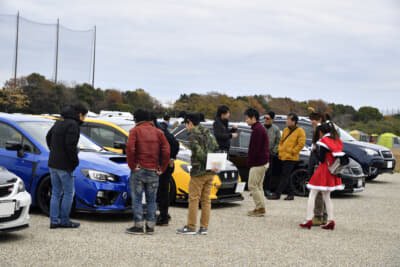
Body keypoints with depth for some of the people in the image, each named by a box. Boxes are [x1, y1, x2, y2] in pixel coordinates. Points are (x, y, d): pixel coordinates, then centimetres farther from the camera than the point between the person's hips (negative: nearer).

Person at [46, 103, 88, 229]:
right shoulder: (73, 125, -15)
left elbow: (48, 137, 22)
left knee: (56, 193, 11)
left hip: (53, 163, 9)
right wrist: (75, 161, -10)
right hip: (64, 165, -8)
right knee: (69, 192, 2)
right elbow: (70, 145, -22)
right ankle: (64, 220, 6)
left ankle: (54, 221, 12)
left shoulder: (59, 122, 13)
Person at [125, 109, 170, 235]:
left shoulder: (135, 130, -1)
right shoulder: (158, 132, 9)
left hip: (138, 170, -3)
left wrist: (132, 165, -9)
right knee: (151, 200, 10)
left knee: (137, 199, 2)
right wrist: (162, 168, 4)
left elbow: (130, 148, -17)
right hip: (153, 171, 4)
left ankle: (139, 226, 1)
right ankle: (150, 226, 11)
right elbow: (166, 151, 0)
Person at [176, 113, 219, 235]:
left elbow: (199, 152, -21)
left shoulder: (193, 135, -10)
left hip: (198, 172, -8)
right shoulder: (207, 133, 15)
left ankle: (191, 227, 0)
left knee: (193, 199, -2)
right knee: (206, 200, 9)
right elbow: (216, 148, 14)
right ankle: (204, 227, 10)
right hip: (210, 172, 8)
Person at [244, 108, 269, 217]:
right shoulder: (260, 128, 16)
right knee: (258, 185, 14)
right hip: (263, 162, 10)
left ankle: (260, 208, -3)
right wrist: (250, 162, 19)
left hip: (258, 163, -10)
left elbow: (255, 148, -20)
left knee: (252, 185, -6)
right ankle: (261, 208, 17)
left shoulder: (257, 130, -17)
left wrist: (250, 162, -12)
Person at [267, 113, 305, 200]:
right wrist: (280, 150, 9)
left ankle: (277, 194, -6)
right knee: (287, 176, 11)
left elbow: (301, 144, -13)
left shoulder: (300, 131, -7)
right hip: (283, 157, 8)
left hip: (291, 158, -7)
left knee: (285, 176, -6)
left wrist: (292, 152, -13)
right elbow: (281, 141, 23)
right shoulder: (285, 130, 14)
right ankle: (291, 194, 19)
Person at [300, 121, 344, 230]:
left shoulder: (324, 141, -14)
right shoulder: (337, 140, 10)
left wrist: (317, 148, -4)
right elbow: (339, 154, 12)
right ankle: (331, 221, 9)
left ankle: (309, 219, -4)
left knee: (312, 195, 1)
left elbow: (322, 159, -16)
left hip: (324, 170, -8)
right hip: (332, 172, 8)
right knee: (326, 197, 15)